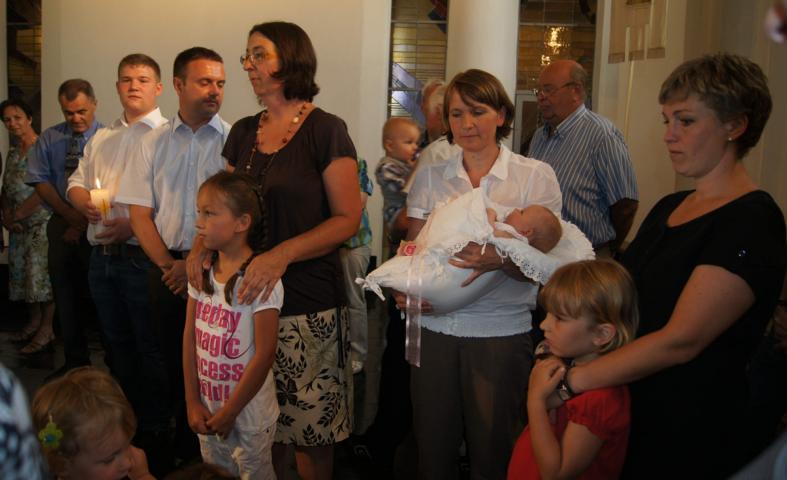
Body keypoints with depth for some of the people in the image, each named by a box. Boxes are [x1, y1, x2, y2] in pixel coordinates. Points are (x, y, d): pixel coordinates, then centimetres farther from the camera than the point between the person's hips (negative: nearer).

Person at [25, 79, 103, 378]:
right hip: (62, 227, 5)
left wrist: (85, 223, -10)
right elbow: (40, 180, 4)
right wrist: (70, 214, -6)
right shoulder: (49, 140, 8)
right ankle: (75, 362, 24)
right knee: (66, 297, 11)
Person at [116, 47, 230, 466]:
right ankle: (182, 444, 25)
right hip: (166, 269, 3)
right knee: (174, 358, 11)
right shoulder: (153, 143, 8)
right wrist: (167, 264, -6)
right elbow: (140, 212, 6)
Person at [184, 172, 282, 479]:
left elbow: (264, 355, -19)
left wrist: (229, 413, -14)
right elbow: (190, 338, 3)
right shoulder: (201, 272, -1)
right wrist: (192, 402, -1)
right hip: (208, 409, 6)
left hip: (249, 414, -6)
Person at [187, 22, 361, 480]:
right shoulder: (243, 132, 10)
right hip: (247, 296, 5)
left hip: (309, 304, -5)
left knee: (312, 428, 4)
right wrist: (203, 244, -4)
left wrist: (283, 254, -23)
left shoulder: (326, 130, -7)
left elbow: (348, 218, -10)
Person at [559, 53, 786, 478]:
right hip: (625, 413, 7)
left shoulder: (751, 222, -16)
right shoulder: (669, 207, 11)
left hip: (686, 440, -7)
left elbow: (680, 340, -23)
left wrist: (573, 378, -22)